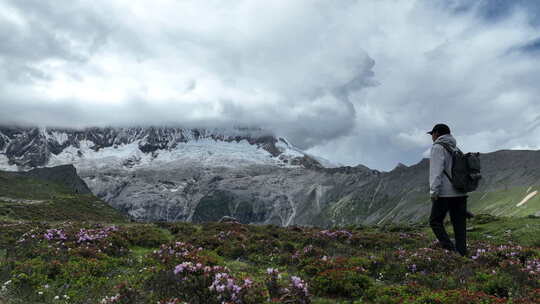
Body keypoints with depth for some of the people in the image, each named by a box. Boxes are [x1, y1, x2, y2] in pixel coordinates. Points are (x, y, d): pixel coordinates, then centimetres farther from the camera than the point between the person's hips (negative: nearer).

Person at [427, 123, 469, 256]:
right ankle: (461, 254, 7)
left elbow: (436, 170, -16)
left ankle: (450, 249, -9)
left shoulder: (438, 147, -5)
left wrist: (433, 191, -19)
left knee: (435, 221, 4)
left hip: (445, 193, -7)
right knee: (459, 224, 7)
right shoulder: (455, 148, 20)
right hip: (460, 193, 7)